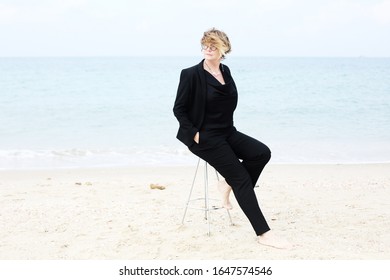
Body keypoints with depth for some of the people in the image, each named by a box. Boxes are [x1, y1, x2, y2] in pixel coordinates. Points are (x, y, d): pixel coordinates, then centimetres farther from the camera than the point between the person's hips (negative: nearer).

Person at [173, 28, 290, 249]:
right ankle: (264, 233, -9)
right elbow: (179, 109, -8)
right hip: (205, 138, -7)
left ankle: (230, 185, 7)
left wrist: (227, 128, 11)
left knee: (262, 153, -14)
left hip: (227, 133, 7)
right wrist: (194, 134, -14)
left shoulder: (226, 71, 8)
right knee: (241, 177, -13)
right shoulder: (192, 74, -12)